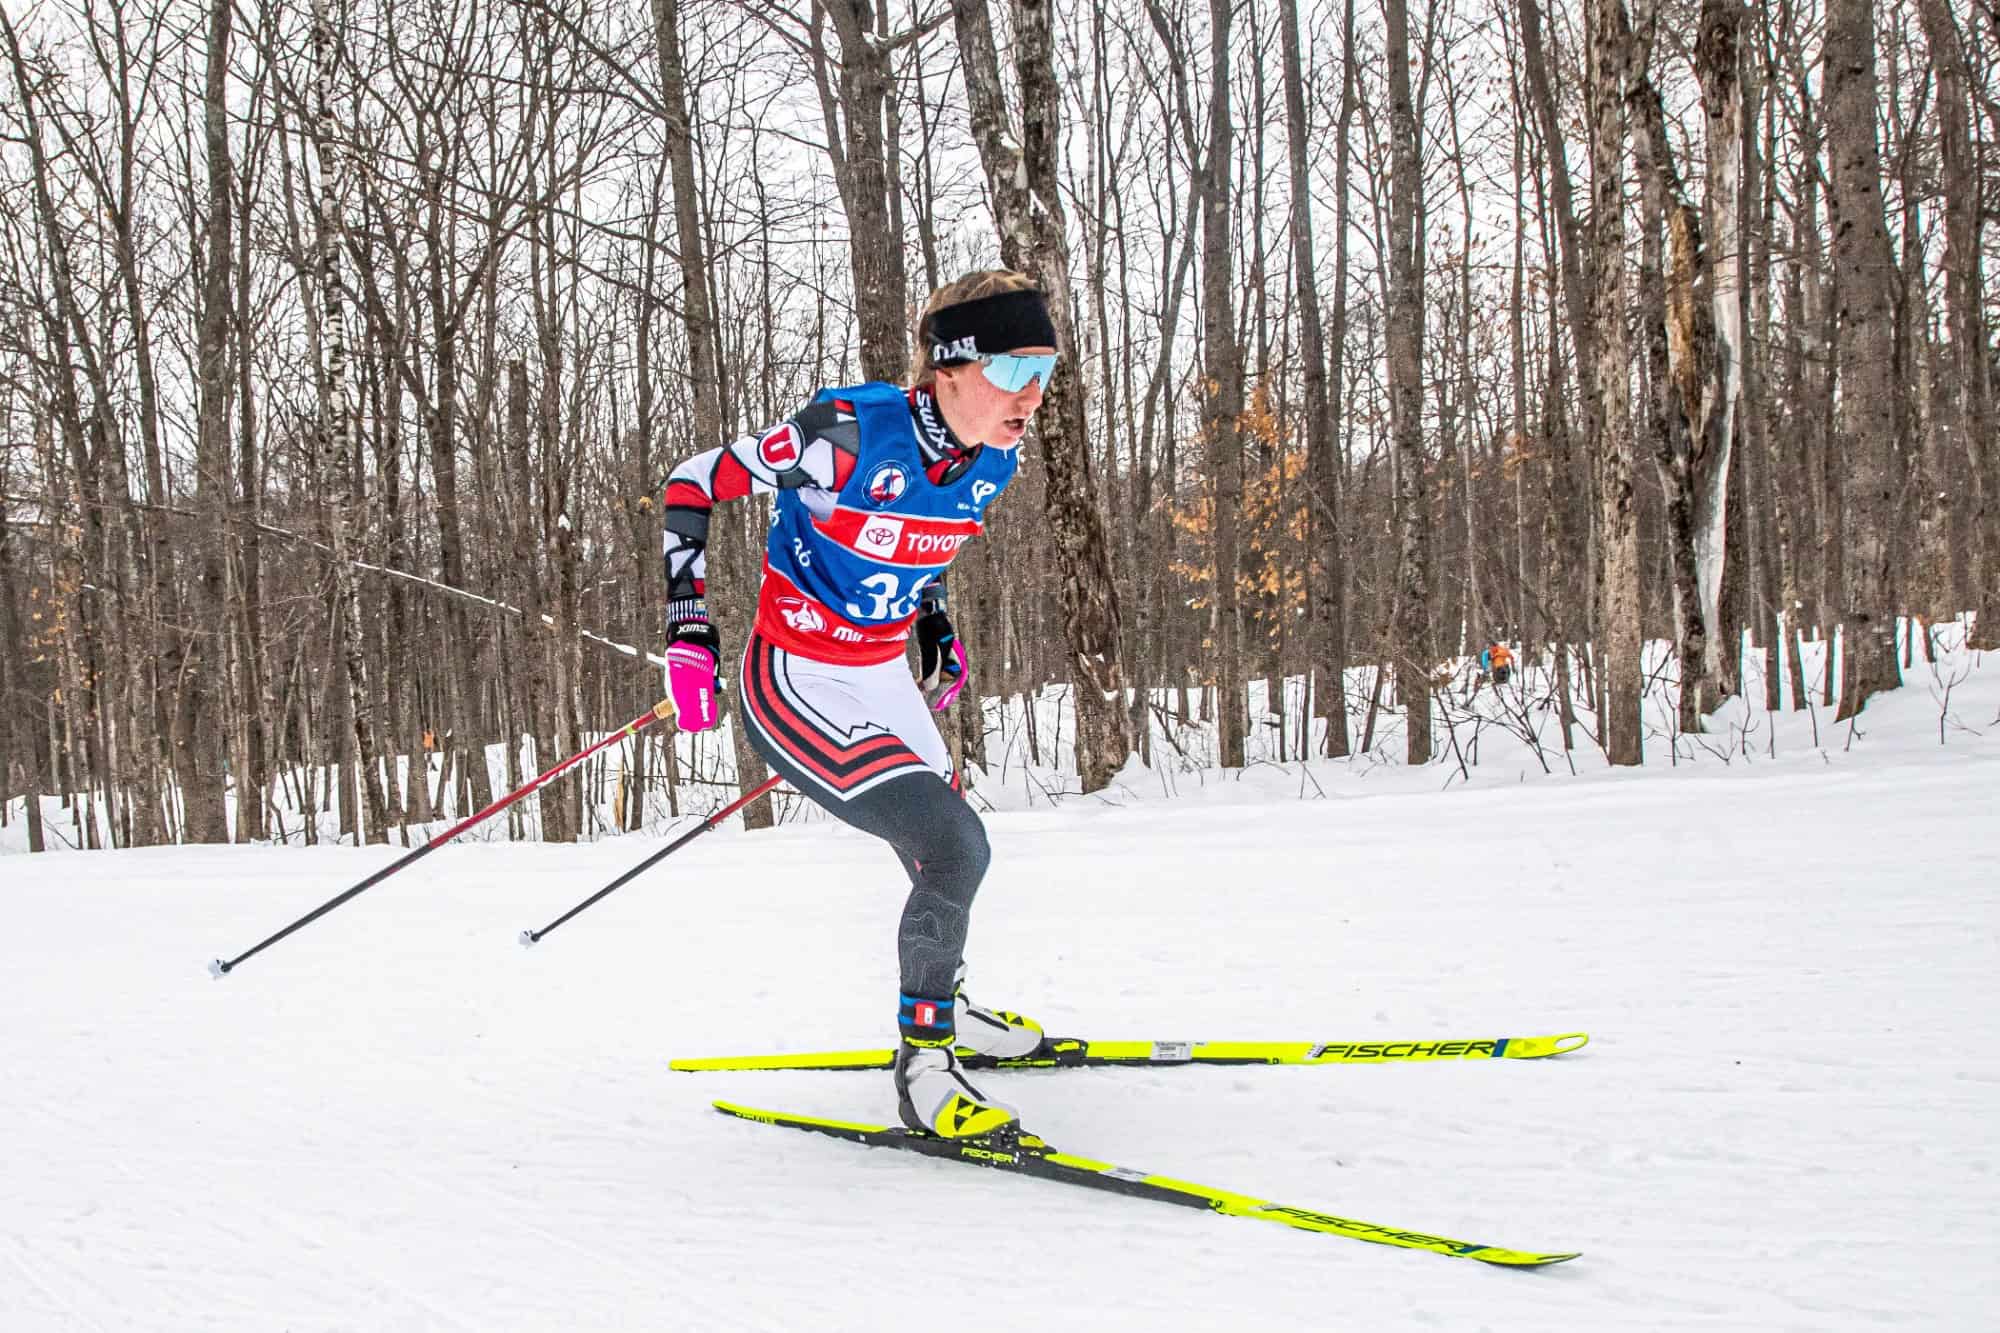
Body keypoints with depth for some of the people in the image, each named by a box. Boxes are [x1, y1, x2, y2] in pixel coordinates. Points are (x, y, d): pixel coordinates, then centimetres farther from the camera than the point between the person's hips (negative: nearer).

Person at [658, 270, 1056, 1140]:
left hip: (884, 680, 8)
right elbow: (692, 487, -16)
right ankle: (923, 1068, -5)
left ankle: (940, 1009, 47)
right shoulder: (852, 433, -27)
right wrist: (688, 626, -19)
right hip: (794, 684, -8)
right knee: (953, 850, -20)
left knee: (953, 856, 19)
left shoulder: (992, 460, -5)